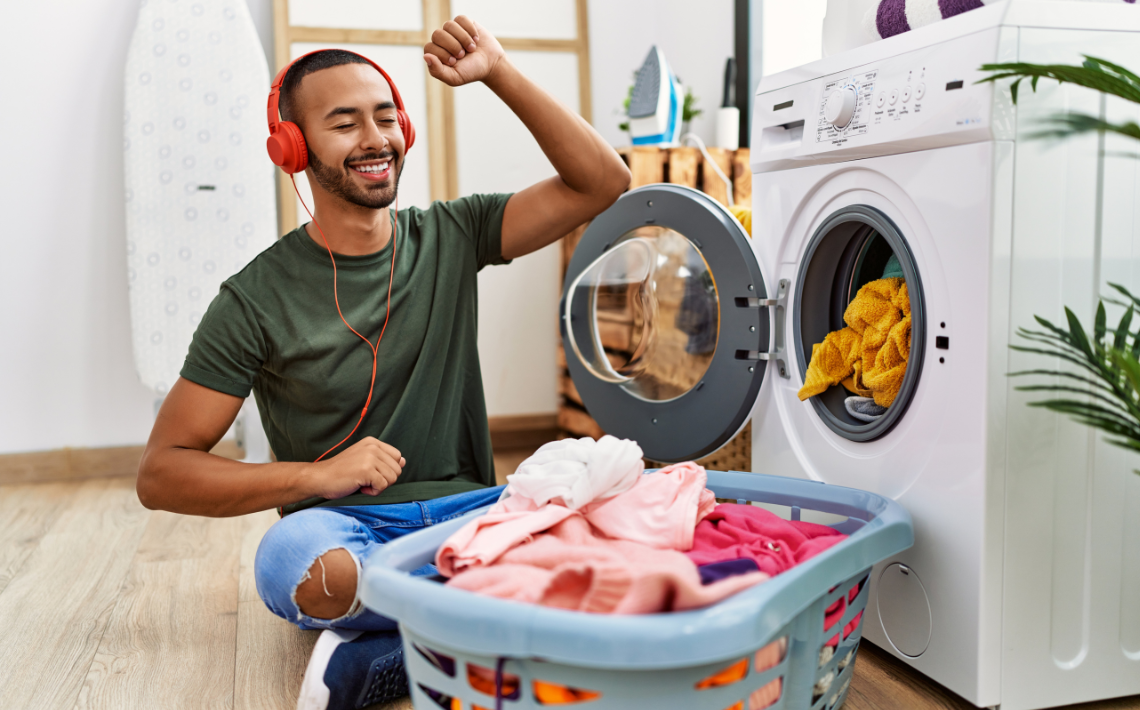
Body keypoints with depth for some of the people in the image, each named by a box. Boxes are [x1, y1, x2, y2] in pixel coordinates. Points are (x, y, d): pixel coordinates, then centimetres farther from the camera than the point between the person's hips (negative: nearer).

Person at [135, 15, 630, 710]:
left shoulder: (452, 236, 6)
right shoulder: (258, 299, -3)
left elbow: (602, 183, 0)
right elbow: (162, 472, -2)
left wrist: (499, 71, -6)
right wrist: (320, 474, -15)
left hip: (467, 507, 3)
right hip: (342, 522, -2)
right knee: (292, 557, -38)